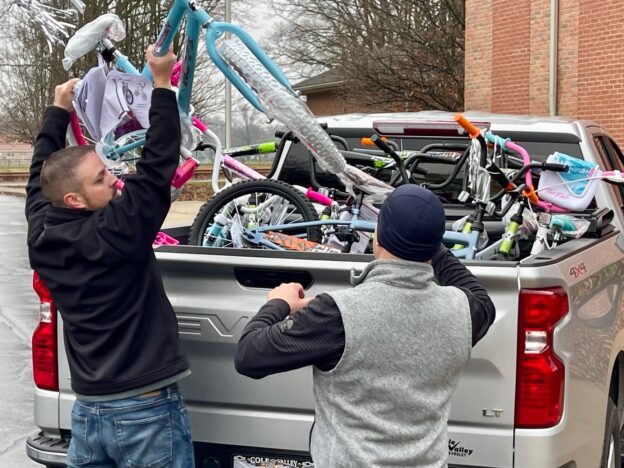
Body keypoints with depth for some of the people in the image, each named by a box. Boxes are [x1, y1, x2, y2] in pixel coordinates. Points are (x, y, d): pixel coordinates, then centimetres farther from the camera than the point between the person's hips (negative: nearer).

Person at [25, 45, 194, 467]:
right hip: (145, 412, -7)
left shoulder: (42, 235, 0)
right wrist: (163, 84, -12)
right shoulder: (115, 231, -19)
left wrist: (59, 109, 26)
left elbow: (42, 173, 16)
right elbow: (157, 165, -17)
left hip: (87, 411, 7)